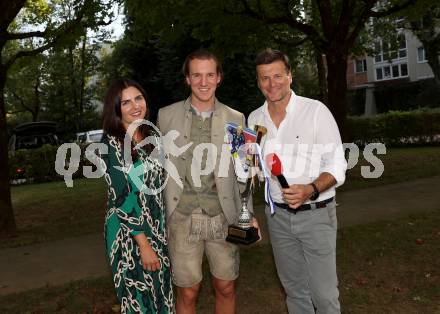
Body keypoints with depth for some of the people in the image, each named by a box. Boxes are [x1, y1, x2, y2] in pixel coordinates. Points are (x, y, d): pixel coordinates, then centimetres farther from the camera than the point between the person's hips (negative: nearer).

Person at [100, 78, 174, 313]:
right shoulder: (111, 144, -13)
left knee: (162, 292, 15)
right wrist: (144, 244, -17)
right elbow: (121, 199, -17)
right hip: (128, 233, -5)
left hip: (157, 227, 6)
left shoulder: (153, 137, 4)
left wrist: (161, 229, 11)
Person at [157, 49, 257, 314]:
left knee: (226, 288, 13)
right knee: (188, 292, 9)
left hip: (223, 217, 1)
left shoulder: (236, 119, 3)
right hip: (183, 217, -1)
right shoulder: (167, 116, 2)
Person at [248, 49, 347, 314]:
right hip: (278, 214, 4)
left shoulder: (316, 110, -10)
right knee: (294, 289, 18)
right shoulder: (255, 119, 4)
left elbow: (336, 165, -12)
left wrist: (311, 190, -28)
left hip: (316, 213, -4)